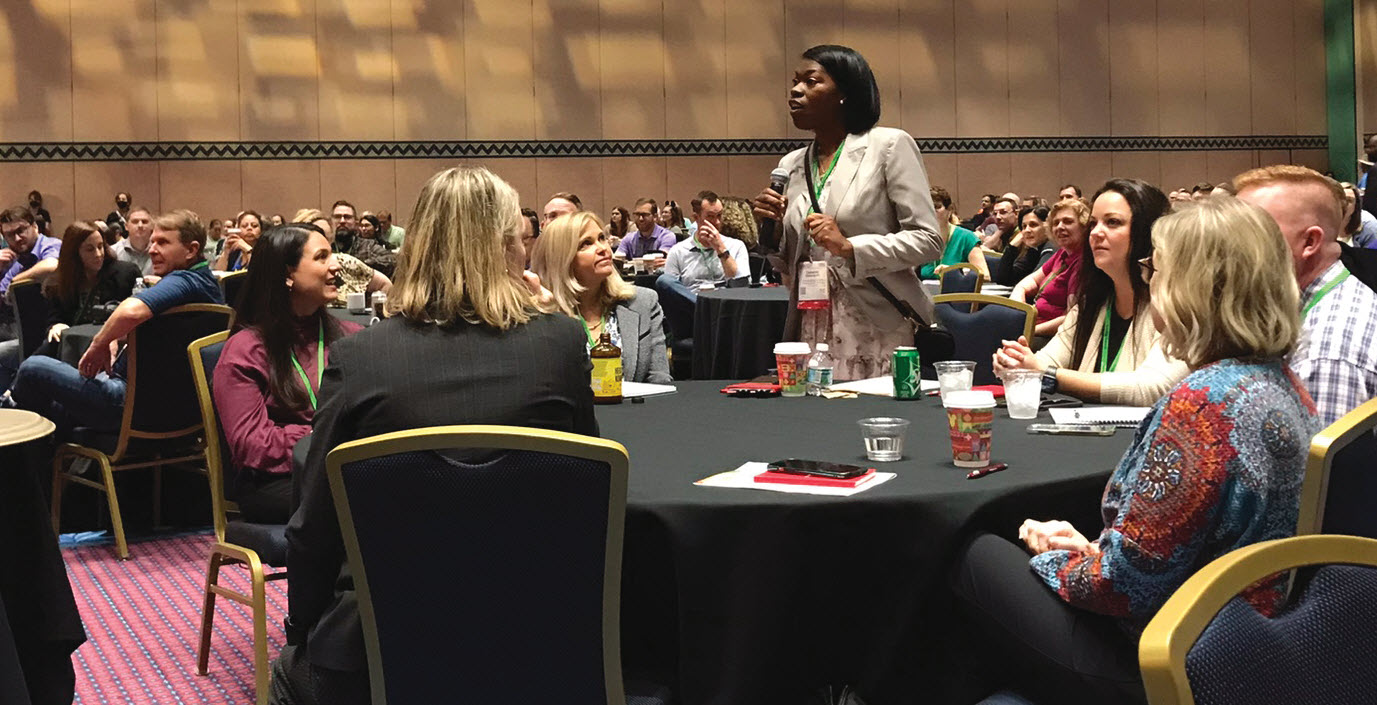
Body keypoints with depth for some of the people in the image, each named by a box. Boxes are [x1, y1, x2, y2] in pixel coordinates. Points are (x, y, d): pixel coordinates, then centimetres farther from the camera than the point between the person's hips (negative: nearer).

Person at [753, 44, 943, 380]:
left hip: (877, 331, -4)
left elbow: (928, 241, -8)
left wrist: (849, 247, -18)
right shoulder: (791, 164, 13)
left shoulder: (890, 146, -2)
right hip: (810, 333, 5)